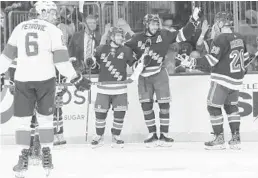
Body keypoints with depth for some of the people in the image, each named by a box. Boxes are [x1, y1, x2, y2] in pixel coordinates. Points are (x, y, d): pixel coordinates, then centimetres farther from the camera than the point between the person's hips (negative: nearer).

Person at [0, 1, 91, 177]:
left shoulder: (20, 28, 9)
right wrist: (77, 79, 2)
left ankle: (24, 158, 6)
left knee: (24, 118, 8)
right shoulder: (54, 31, -2)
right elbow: (61, 60, -5)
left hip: (22, 79, 2)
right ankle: (46, 157, 12)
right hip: (45, 78, -2)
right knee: (45, 117, 11)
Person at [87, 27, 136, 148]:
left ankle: (116, 136, 15)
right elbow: (94, 60, 14)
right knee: (100, 113, 0)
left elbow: (135, 65, 9)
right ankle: (99, 137, 17)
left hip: (120, 89, 0)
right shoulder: (101, 49, 4)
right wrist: (90, 61, -7)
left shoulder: (126, 50, 5)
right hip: (103, 88, 0)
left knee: (120, 113, -3)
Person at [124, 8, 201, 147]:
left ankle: (164, 134, 7)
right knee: (146, 105, 3)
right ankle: (152, 135, 14)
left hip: (159, 74, -1)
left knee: (164, 104, -3)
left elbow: (183, 35, -3)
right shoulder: (137, 39, 2)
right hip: (143, 76, 1)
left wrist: (193, 20, -10)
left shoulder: (164, 35, 0)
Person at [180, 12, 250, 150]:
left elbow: (211, 60, -22)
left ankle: (219, 140, 3)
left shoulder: (221, 39, -17)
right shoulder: (239, 38, 8)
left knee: (213, 107, 2)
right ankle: (235, 139, 13)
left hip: (222, 80, -8)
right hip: (236, 80, 8)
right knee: (231, 106, 17)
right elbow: (245, 58, 16)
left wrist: (192, 63, -17)